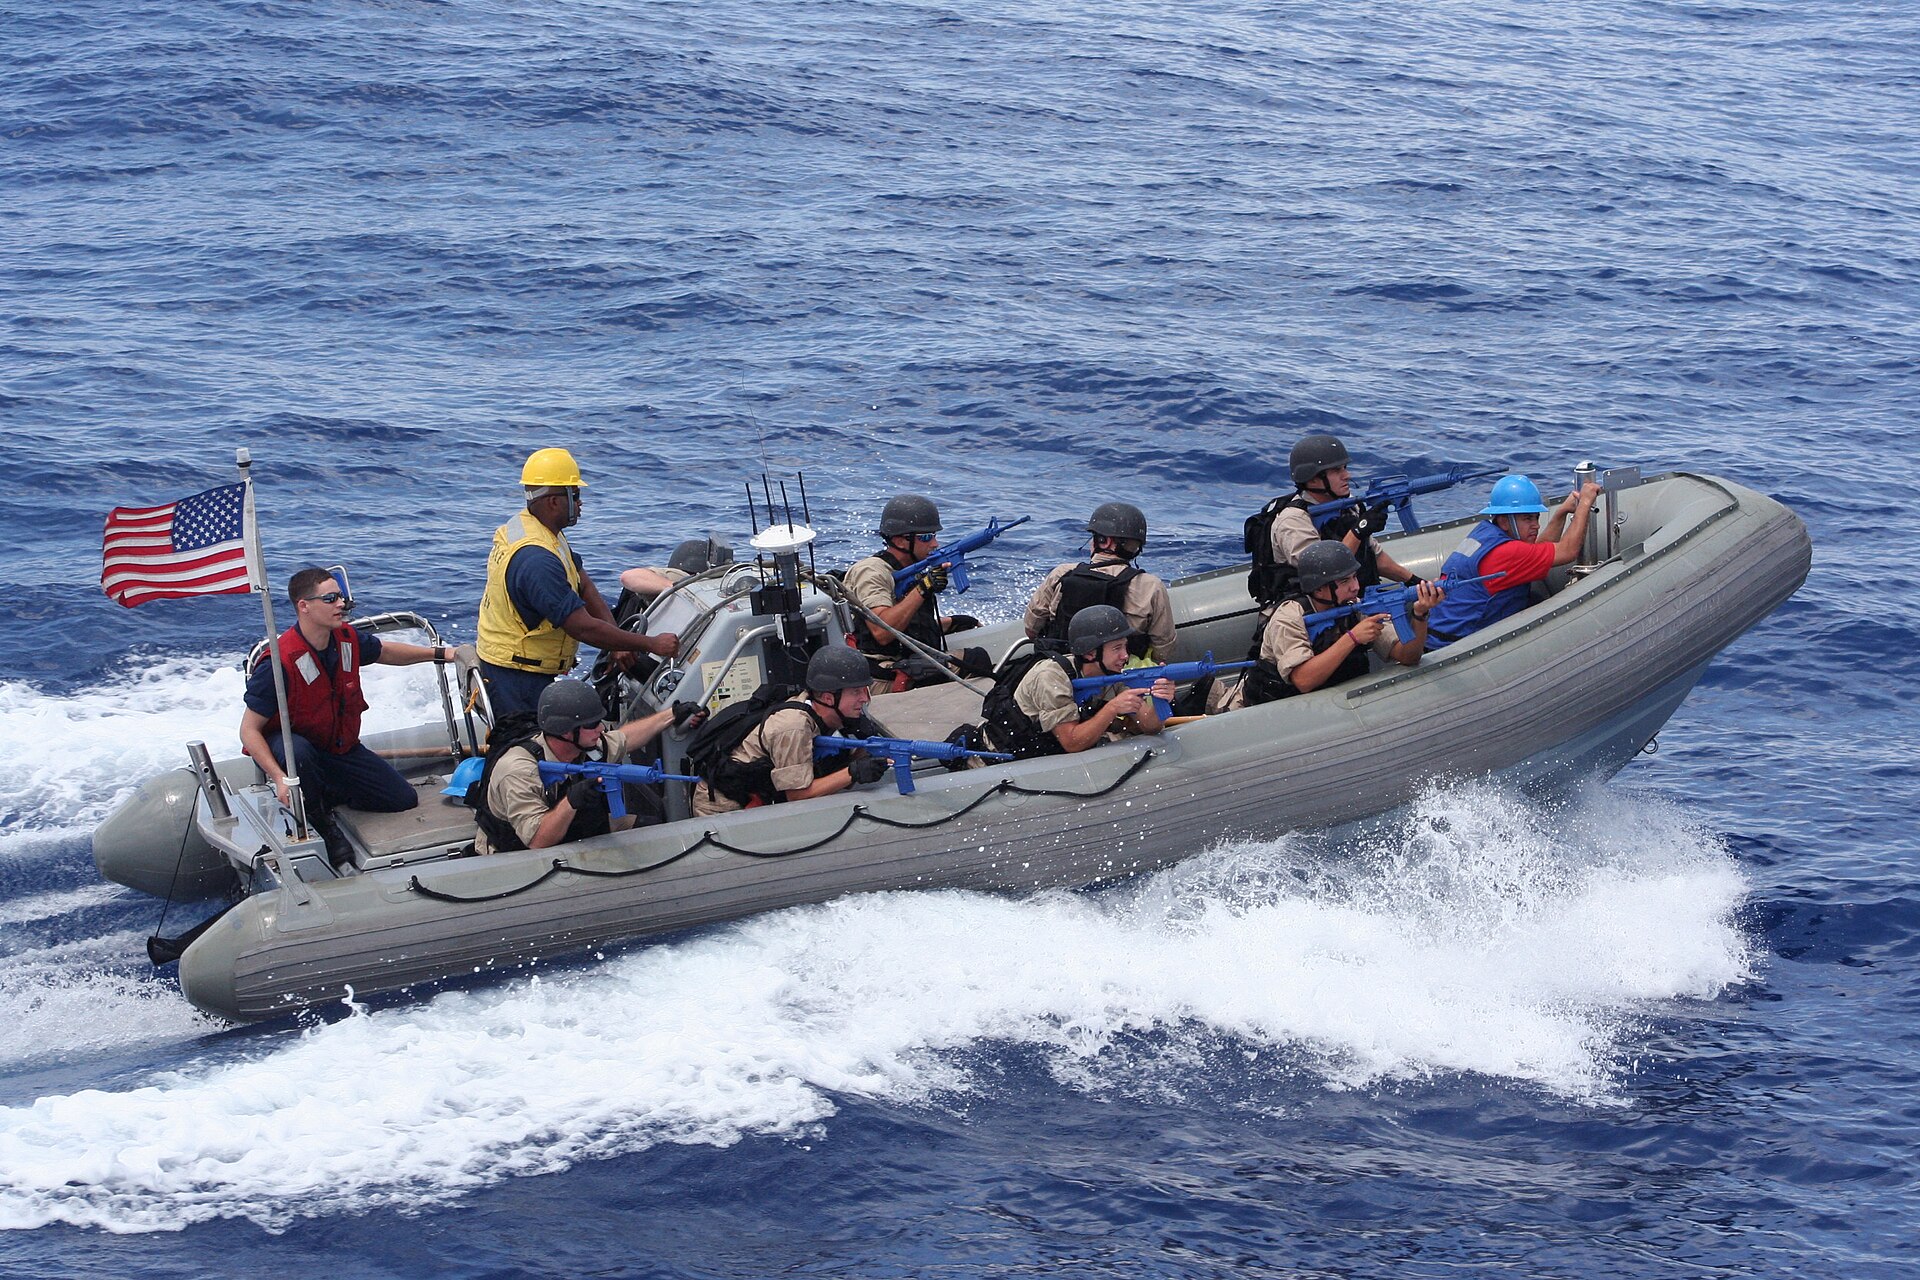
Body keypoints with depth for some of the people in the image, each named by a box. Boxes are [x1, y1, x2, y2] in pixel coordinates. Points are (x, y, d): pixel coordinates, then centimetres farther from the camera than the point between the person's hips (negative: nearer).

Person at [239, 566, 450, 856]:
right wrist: (279, 777, -37)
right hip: (288, 743, -6)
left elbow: (384, 652, 17)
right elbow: (249, 730, -25)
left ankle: (325, 796, 17)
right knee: (297, 752, -43)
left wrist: (440, 654, 14)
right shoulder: (280, 663, -29)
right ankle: (318, 823, -17)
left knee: (404, 799, -1)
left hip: (340, 748, 6)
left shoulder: (346, 639, -8)